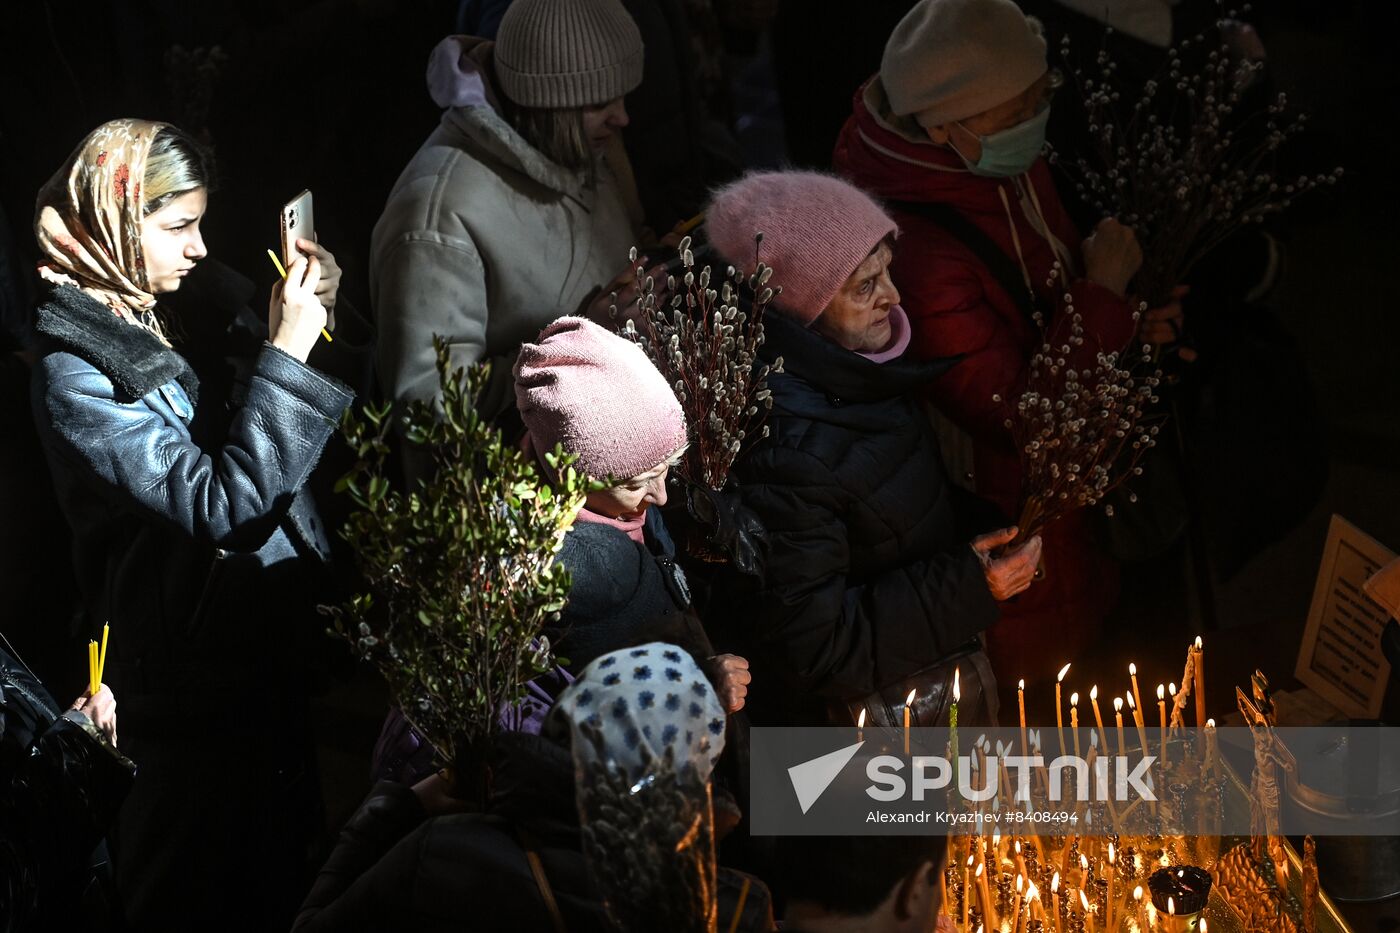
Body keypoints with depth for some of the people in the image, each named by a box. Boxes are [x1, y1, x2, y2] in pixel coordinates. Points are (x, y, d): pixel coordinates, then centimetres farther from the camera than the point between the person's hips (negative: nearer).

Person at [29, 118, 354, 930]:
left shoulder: (163, 326, 7)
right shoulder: (75, 376, -19)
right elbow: (225, 504, -27)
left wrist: (308, 310, 4)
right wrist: (286, 351, -27)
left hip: (264, 652, 8)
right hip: (197, 692, -8)